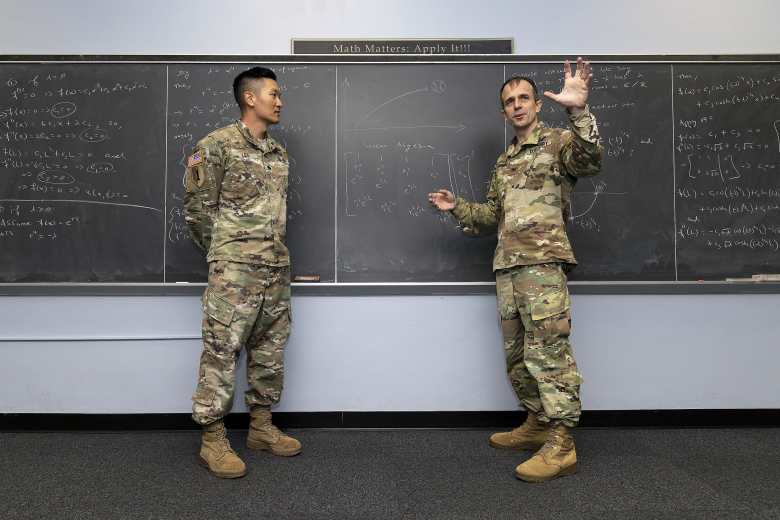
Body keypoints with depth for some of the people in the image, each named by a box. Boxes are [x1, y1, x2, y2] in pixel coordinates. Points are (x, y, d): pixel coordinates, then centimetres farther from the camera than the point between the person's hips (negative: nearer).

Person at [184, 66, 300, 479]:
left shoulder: (278, 153, 16)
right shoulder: (217, 145, -5)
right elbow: (197, 209, -5)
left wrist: (275, 254, 15)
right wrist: (224, 254, 1)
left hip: (276, 269, 8)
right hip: (234, 273, -7)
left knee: (270, 350, 13)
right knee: (222, 352, -4)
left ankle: (261, 427, 27)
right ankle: (213, 441, 9)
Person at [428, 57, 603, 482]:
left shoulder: (557, 142, 2)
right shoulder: (504, 162, 24)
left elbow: (589, 160, -21)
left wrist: (578, 111, -33)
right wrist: (457, 207, 18)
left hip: (543, 262, -8)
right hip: (507, 266, 8)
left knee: (547, 350, -11)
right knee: (517, 354, 13)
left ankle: (561, 444, -3)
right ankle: (537, 424, 28)